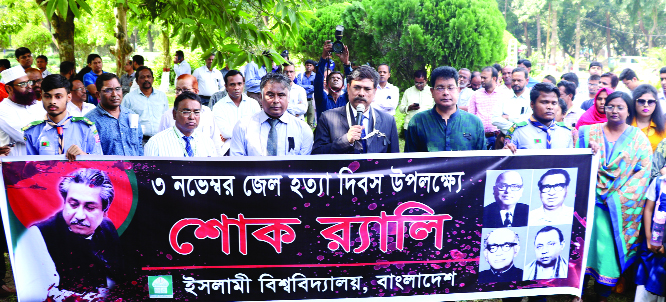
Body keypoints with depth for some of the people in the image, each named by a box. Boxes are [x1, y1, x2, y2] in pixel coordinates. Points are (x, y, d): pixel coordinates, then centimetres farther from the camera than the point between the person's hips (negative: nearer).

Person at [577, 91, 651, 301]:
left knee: (610, 249, 0)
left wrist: (620, 197, -12)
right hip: (589, 202, 0)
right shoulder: (590, 132, 7)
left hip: (620, 207, 0)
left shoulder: (638, 139, 5)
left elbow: (643, 172, -2)